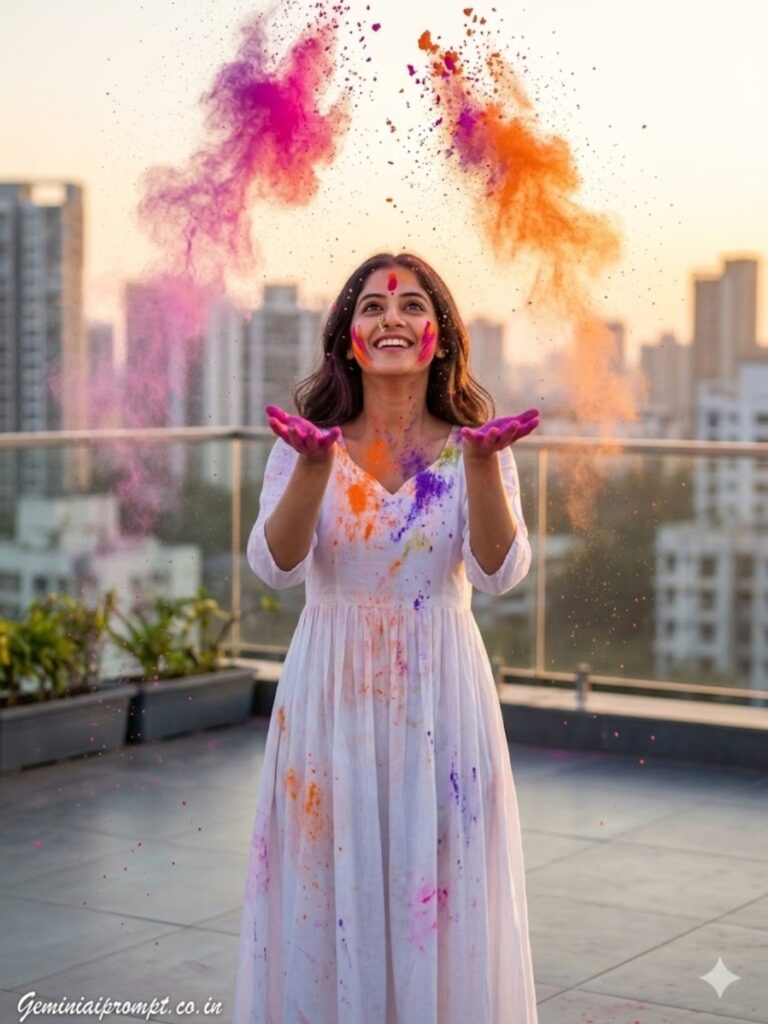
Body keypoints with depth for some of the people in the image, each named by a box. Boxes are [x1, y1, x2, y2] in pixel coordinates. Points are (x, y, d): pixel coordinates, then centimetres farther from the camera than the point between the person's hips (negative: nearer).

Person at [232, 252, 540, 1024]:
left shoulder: (474, 447, 0)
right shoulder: (308, 441, 0)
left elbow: (498, 572, -13)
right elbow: (275, 565, -13)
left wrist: (482, 463, -28)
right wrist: (314, 465, -28)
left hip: (438, 698, 0)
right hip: (331, 694, 0)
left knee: (439, 896, 5)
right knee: (328, 893, 6)